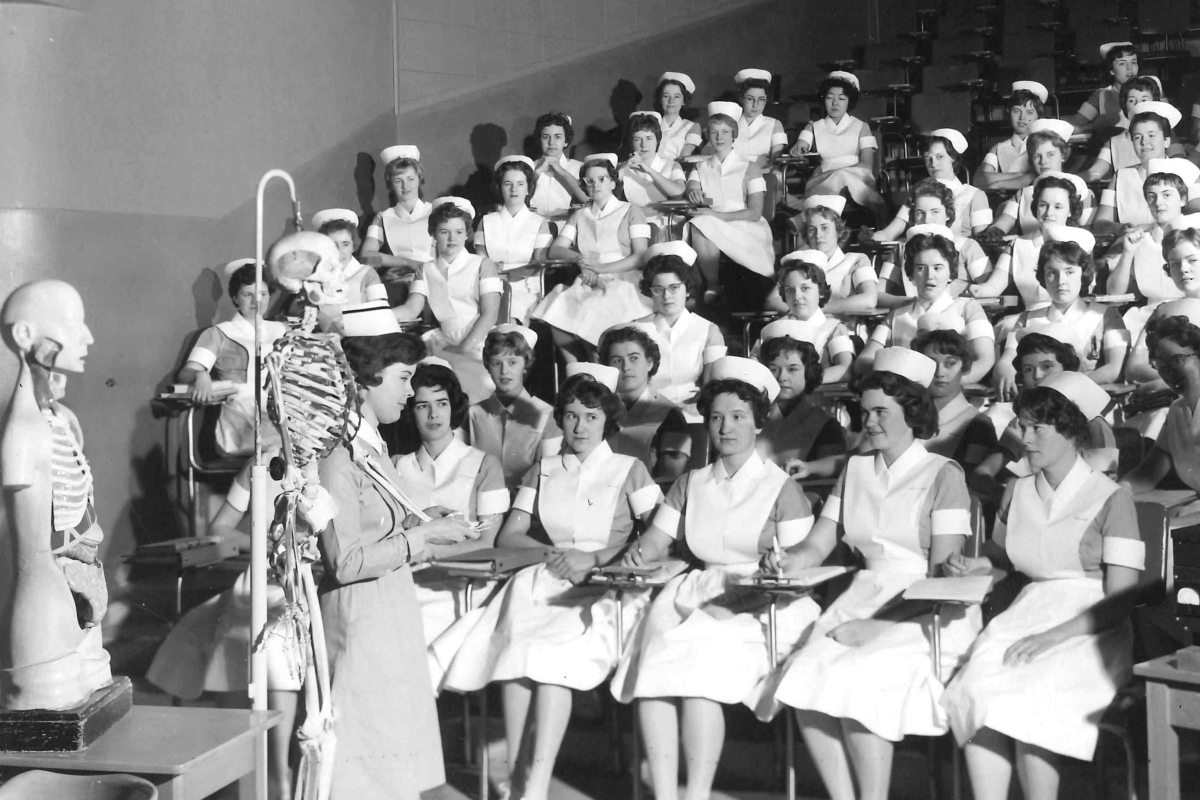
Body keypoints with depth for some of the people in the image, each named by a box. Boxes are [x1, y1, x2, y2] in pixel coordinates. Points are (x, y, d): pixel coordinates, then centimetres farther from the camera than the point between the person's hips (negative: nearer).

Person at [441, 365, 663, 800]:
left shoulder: (630, 470, 12)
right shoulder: (543, 471, 22)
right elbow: (508, 536, 16)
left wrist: (595, 558, -9)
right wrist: (552, 553, -4)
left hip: (606, 588, -3)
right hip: (544, 581, 3)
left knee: (552, 653, -32)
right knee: (515, 648, -30)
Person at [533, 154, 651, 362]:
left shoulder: (631, 212, 11)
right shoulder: (579, 215, 24)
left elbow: (641, 257, 0)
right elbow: (555, 250, 13)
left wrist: (602, 268, -13)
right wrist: (579, 258, -10)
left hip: (622, 283, -3)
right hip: (587, 284, 3)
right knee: (558, 321, -29)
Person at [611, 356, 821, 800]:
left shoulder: (781, 487, 6)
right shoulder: (691, 484, 20)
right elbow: (656, 538, 14)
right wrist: (638, 552, -7)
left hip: (758, 605, -4)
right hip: (699, 597, 4)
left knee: (700, 664, -31)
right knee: (655, 665, -25)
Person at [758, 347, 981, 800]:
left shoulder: (943, 474, 0)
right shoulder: (856, 470, 17)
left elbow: (942, 569, -8)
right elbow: (816, 546, 15)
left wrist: (879, 626, -16)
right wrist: (785, 562, -9)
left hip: (926, 612, -5)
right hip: (862, 603, 5)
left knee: (853, 678, -29)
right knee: (804, 674, -22)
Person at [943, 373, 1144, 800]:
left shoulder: (1110, 499, -3)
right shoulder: (1017, 493, 15)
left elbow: (1119, 602, -8)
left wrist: (1051, 637, -18)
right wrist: (974, 567, 10)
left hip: (1089, 633, -4)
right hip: (1027, 616, 4)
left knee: (1025, 700, -32)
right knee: (976, 691, -27)